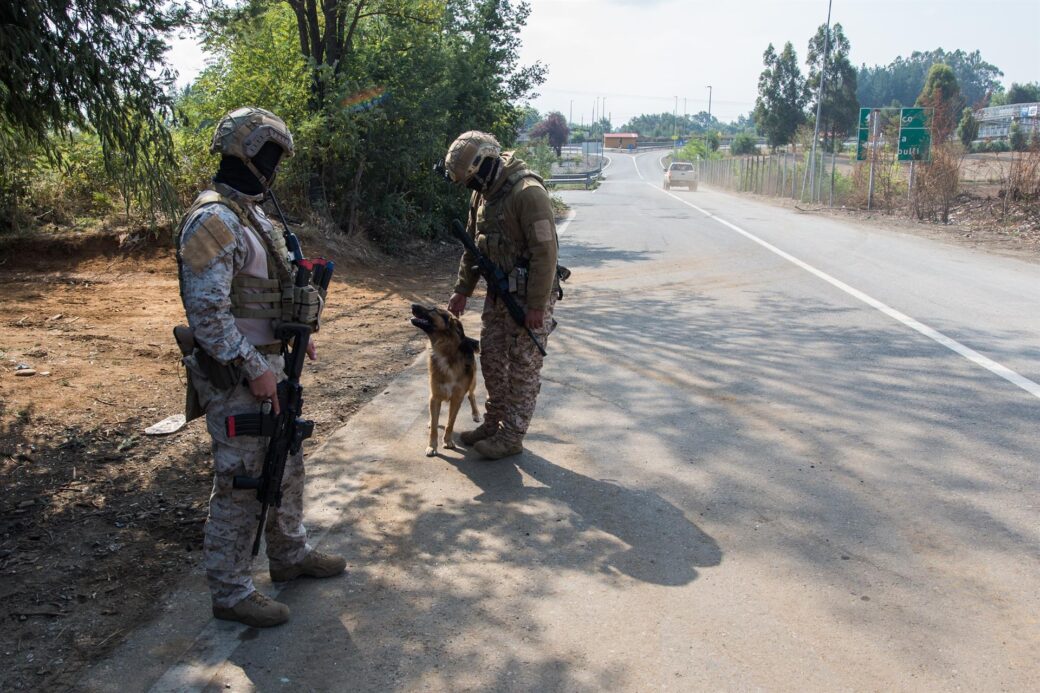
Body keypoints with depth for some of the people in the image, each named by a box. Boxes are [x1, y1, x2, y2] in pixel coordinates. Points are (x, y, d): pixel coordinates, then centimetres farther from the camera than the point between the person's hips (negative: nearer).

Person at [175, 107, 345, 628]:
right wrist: (253, 368, -23)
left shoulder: (251, 214, 12)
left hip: (267, 364, 10)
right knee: (241, 484, 1)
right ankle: (230, 592, 17)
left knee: (286, 467, 20)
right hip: (237, 376, -10)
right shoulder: (213, 221, -20)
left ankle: (290, 555, 38)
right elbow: (207, 312, -25)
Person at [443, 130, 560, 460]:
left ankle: (512, 435, 12)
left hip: (528, 297, -9)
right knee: (491, 358, 16)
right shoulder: (483, 194, 7)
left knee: (523, 367, 2)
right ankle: (494, 423, 30)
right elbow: (474, 245, 17)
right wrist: (462, 290, 14)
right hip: (498, 294, 9)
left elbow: (546, 251, -24)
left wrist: (537, 306, -23)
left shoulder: (528, 192, -22)